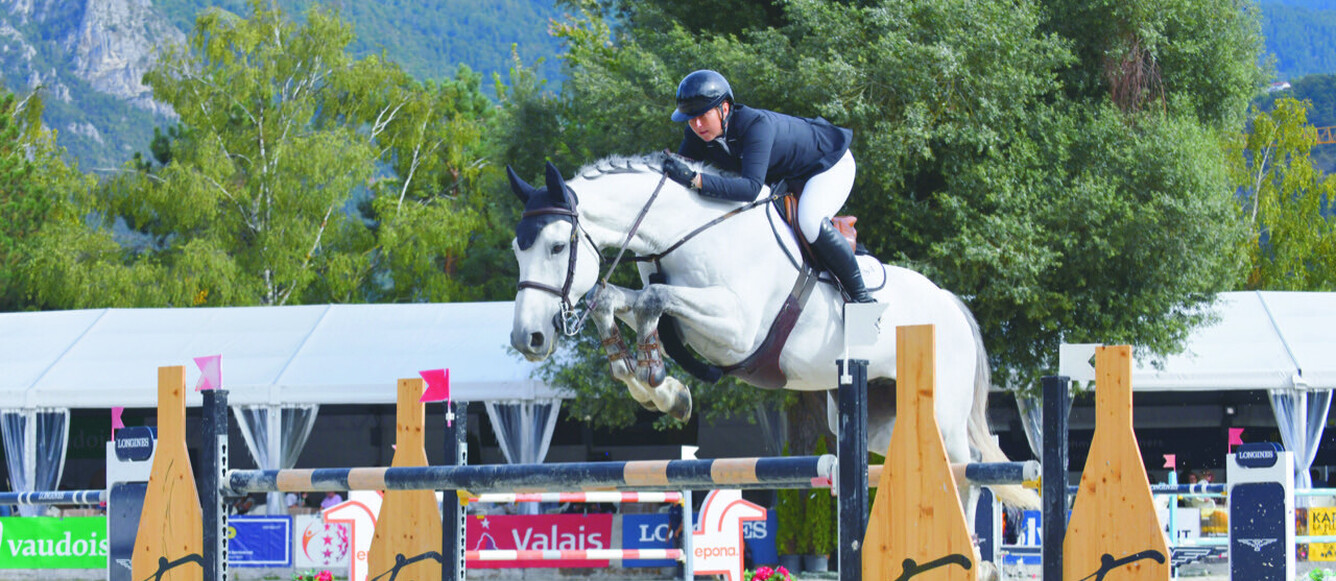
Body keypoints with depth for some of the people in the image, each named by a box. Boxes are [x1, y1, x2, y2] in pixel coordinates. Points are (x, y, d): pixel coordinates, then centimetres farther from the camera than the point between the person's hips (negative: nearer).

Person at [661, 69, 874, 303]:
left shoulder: (756, 124, -42)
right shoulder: (697, 136, -20)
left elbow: (751, 187, -52)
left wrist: (695, 179, -59)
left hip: (829, 162, -8)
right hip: (781, 175, 8)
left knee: (809, 222, -31)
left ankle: (860, 294, -14)